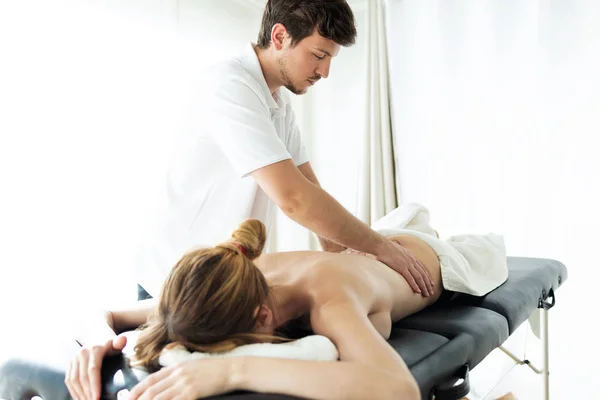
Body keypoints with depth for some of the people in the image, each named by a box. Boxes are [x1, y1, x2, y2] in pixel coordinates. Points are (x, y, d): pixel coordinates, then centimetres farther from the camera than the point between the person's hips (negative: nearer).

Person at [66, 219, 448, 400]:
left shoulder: (330, 304, -52)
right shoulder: (244, 280, -37)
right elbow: (102, 314, -27)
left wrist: (234, 369, -70)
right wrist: (99, 338, -50)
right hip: (362, 250, 4)